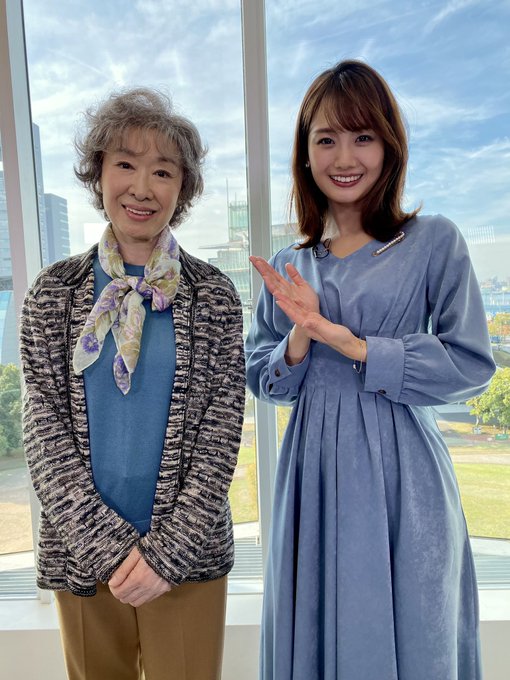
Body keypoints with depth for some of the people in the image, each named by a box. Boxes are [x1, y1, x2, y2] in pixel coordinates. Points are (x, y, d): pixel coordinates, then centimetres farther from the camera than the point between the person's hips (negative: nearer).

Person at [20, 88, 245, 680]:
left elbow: (220, 434, -7)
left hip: (188, 553, -1)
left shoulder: (213, 295, -5)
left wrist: (169, 550, -12)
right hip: (81, 555, 2)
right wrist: (107, 545, -12)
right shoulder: (54, 292, -1)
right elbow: (44, 428, -5)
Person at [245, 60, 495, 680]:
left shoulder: (434, 241, -3)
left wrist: (354, 346, -16)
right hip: (313, 472, 3)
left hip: (400, 473, -3)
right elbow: (261, 380, 7)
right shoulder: (288, 267, 6)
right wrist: (300, 339, -14)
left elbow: (471, 364, -8)